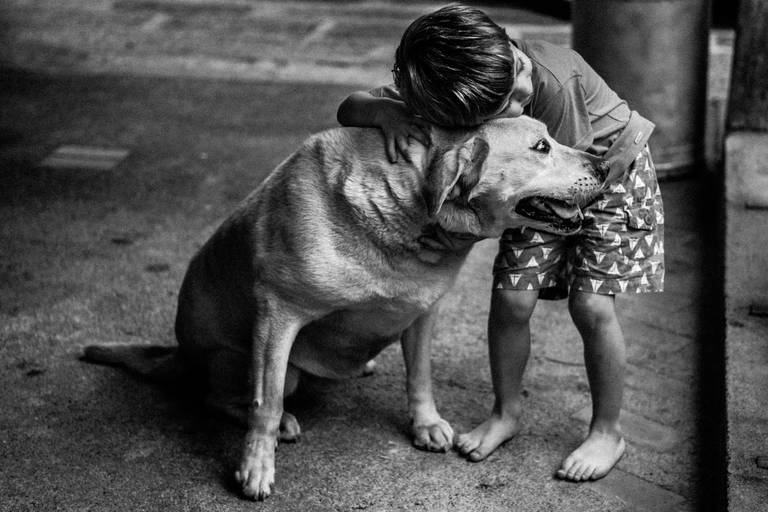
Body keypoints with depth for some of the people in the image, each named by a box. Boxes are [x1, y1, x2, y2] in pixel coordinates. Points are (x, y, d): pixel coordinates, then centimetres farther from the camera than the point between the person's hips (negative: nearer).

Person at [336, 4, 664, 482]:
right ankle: (507, 411, 20)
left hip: (613, 167, -4)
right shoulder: (432, 93, -26)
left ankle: (607, 432, 7)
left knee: (592, 304, -13)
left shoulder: (557, 83, -40)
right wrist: (385, 110, -42)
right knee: (511, 298, -5)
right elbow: (347, 108, -20)